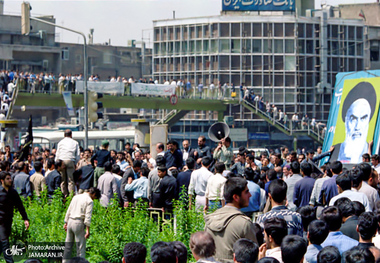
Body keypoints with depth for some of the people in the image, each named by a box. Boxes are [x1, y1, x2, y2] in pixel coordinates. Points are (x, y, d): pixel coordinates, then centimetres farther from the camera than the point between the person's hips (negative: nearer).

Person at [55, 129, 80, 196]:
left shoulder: (60, 142, 13)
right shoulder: (75, 143, 11)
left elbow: (57, 154, 11)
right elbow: (78, 154, 7)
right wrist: (75, 163, 15)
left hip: (61, 161, 1)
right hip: (70, 161, -1)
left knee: (63, 180, 4)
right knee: (70, 180, -3)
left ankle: (65, 195, 0)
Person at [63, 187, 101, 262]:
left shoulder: (76, 197, 16)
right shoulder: (89, 201, -5)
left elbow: (68, 211, 19)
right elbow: (88, 216, -12)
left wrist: (66, 223, 24)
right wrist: (87, 229, -14)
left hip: (70, 221, 7)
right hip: (79, 223, -7)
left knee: (68, 245, 12)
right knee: (81, 246, -2)